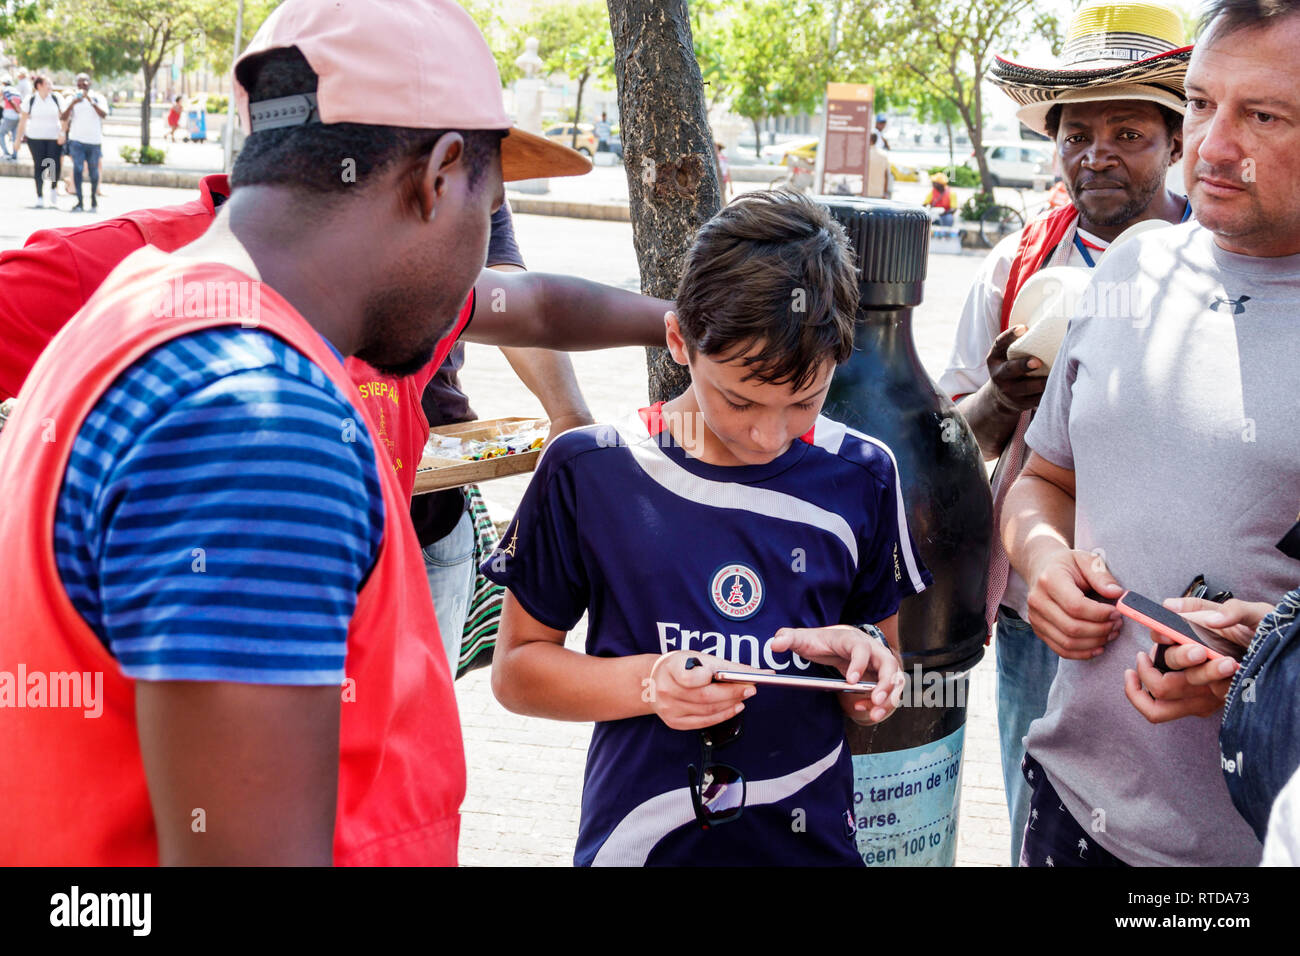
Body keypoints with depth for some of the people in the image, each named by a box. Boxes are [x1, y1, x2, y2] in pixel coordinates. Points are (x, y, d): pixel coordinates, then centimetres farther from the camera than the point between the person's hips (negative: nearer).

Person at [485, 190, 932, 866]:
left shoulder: (860, 477, -2)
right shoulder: (588, 472, -9)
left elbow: (877, 688, 7)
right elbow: (516, 668, -3)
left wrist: (867, 658, -15)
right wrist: (647, 684, -18)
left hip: (811, 840, 2)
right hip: (638, 841, -1)